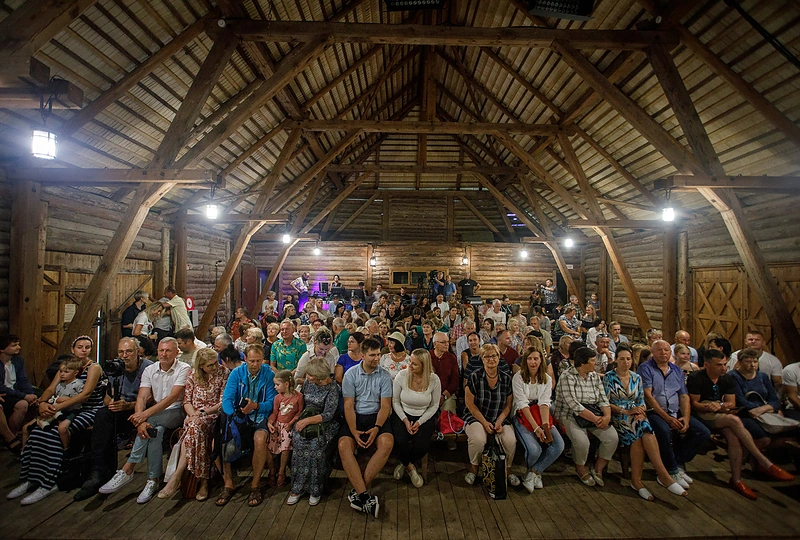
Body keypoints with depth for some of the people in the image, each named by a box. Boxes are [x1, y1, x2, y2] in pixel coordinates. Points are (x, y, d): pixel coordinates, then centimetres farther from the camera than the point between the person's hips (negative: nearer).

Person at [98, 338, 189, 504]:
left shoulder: (184, 369, -8)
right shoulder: (150, 370, 6)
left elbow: (173, 396, -20)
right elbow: (142, 398, -6)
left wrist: (146, 414, -30)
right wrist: (141, 421, -25)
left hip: (177, 414, -4)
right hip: (156, 416, 4)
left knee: (150, 422, -31)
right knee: (156, 431, -29)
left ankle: (127, 470, -22)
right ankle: (153, 480, -21)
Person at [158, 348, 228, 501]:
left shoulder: (223, 373, -1)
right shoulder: (192, 374, 7)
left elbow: (223, 402, -3)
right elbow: (187, 400, 7)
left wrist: (204, 411, -15)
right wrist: (193, 414, -12)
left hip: (213, 414, -2)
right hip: (194, 415, 2)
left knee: (195, 425, -36)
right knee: (195, 427, -34)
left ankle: (176, 477, -30)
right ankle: (203, 481, -33)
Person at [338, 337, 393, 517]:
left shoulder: (384, 376, 0)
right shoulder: (351, 374, -1)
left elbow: (385, 405, -2)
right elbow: (349, 405, -4)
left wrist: (376, 428, -18)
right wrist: (354, 431, -16)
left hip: (376, 416, 0)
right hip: (355, 417, 0)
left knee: (387, 442, -28)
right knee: (344, 446, -27)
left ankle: (359, 490, -18)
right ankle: (364, 495, -24)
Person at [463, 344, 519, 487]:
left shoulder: (507, 379, 3)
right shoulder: (474, 377, -7)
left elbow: (508, 405, 8)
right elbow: (470, 403, -6)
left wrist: (499, 421, -8)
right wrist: (484, 423, -12)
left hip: (500, 419, 3)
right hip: (476, 417, -2)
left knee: (511, 440, -25)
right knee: (478, 439, -32)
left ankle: (508, 469, 8)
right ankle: (473, 467, 1)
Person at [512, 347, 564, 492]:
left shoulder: (547, 379, 6)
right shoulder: (518, 377, -7)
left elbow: (544, 403, -4)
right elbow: (522, 404, -13)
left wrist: (545, 425, -20)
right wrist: (536, 427, -21)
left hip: (541, 415, 4)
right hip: (523, 417, -4)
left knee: (559, 445, -20)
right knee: (534, 449, -26)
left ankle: (533, 472, 1)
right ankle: (533, 473, 11)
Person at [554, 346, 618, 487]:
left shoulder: (595, 375, 9)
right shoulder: (567, 377, -15)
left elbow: (603, 399, 5)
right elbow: (574, 405, -22)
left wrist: (607, 416, -14)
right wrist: (595, 419, -26)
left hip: (594, 413, 7)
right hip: (570, 416, -6)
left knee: (612, 437, -16)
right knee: (582, 441, -30)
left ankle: (598, 469, 7)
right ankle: (580, 468, 5)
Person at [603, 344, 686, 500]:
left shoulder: (636, 378, 15)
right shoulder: (609, 377, 0)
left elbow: (641, 401, 14)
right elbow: (606, 402, -5)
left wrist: (641, 412, -8)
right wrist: (627, 411, -15)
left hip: (635, 415, 4)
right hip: (617, 417, -3)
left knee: (646, 433, -31)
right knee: (638, 437, -32)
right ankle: (664, 476, -23)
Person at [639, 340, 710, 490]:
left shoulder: (677, 370, 16)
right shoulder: (646, 368, -3)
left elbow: (684, 396, 10)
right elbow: (648, 395, -11)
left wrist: (686, 418, -7)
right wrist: (667, 418, -17)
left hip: (676, 413, 6)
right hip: (654, 412, -6)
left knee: (704, 433, -12)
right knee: (664, 431, -34)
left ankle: (678, 462, 5)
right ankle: (672, 471, -9)